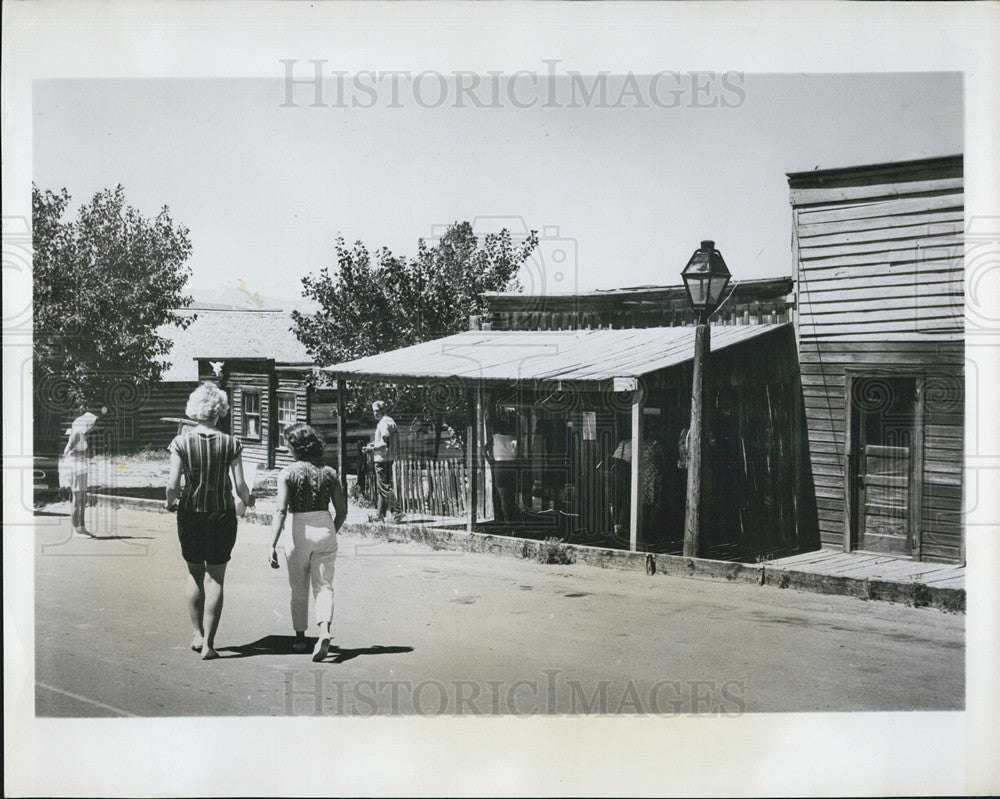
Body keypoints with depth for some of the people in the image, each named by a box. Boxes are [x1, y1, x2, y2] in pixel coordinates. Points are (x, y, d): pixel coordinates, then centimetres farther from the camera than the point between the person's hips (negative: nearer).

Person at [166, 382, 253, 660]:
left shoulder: (181, 442, -6)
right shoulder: (231, 444, -7)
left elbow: (173, 484, -11)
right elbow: (240, 486, -8)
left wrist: (170, 502, 10)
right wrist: (248, 500, 14)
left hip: (190, 513, 1)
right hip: (222, 514, -1)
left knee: (195, 574, 19)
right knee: (215, 579, 6)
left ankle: (198, 635, 26)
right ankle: (208, 643, 4)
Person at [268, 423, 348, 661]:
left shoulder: (288, 473, -6)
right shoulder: (329, 473, 4)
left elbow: (281, 511, -15)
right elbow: (342, 512, 7)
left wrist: (273, 545, -16)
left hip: (300, 531, -2)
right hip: (325, 528, 2)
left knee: (299, 589, 15)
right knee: (323, 586, 4)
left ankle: (300, 637, 27)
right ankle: (325, 631, -20)